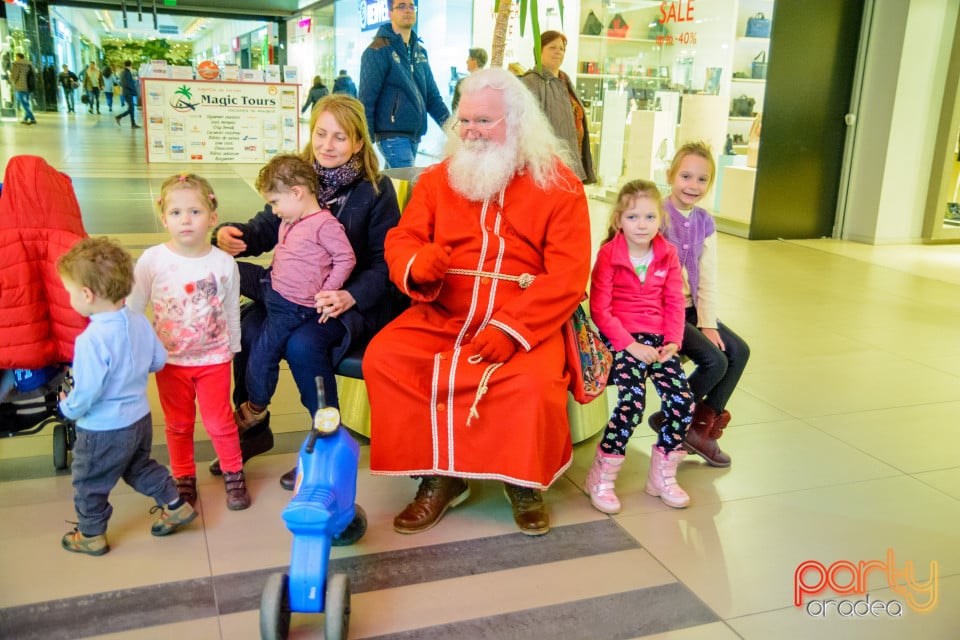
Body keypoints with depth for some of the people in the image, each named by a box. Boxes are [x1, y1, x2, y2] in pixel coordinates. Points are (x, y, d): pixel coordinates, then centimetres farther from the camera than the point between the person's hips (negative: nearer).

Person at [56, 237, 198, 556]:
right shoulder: (140, 321, -8)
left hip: (103, 430, -7)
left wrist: (68, 408, -8)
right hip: (140, 419, 7)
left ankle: (91, 535, 34)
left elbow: (87, 391, -28)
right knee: (140, 467, 30)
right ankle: (175, 505, 34)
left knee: (90, 483, 17)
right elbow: (158, 360, 4)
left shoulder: (91, 340, -31)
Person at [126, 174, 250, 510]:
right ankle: (184, 479, 35)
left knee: (219, 421, 7)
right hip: (170, 360, 1)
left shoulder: (224, 263, -10)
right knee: (178, 424, 16)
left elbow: (232, 312, 2)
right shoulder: (152, 260, -13)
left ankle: (234, 474, 30)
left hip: (214, 358, -1)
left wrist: (232, 349, 10)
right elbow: (132, 308, -4)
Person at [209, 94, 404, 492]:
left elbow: (385, 263, -10)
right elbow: (267, 228, 2)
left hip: (357, 303, -5)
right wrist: (232, 236, -21)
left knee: (303, 343, -30)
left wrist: (351, 296, -26)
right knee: (247, 329, -19)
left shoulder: (376, 190, -6)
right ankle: (252, 429, 3)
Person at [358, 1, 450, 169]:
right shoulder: (378, 51, -7)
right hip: (392, 134, -7)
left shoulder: (420, 51, 15)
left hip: (414, 135, 7)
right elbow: (366, 99, -10)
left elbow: (432, 94, 16)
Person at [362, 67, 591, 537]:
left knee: (533, 381, -31)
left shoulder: (558, 185, 0)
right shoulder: (438, 179, 12)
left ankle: (526, 480, 1)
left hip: (524, 323, -3)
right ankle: (438, 477, -3)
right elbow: (401, 238, 9)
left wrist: (512, 328, -21)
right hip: (442, 315, 4)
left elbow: (568, 274, -8)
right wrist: (416, 266, -19)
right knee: (383, 357, -20)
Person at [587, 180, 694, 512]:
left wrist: (673, 341, -7)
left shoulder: (668, 254, 7)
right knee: (634, 400, -25)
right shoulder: (609, 254, -6)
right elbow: (599, 310, -9)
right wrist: (630, 345, -15)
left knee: (683, 400, -12)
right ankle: (601, 478, -6)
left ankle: (662, 475, 10)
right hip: (619, 337, -5)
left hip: (656, 337, 5)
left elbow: (675, 303, 8)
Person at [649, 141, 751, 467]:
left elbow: (707, 277, 4)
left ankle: (704, 428, 5)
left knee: (739, 351, -7)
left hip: (689, 307, 7)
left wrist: (708, 324, -5)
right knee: (714, 360, -18)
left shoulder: (704, 222, 7)